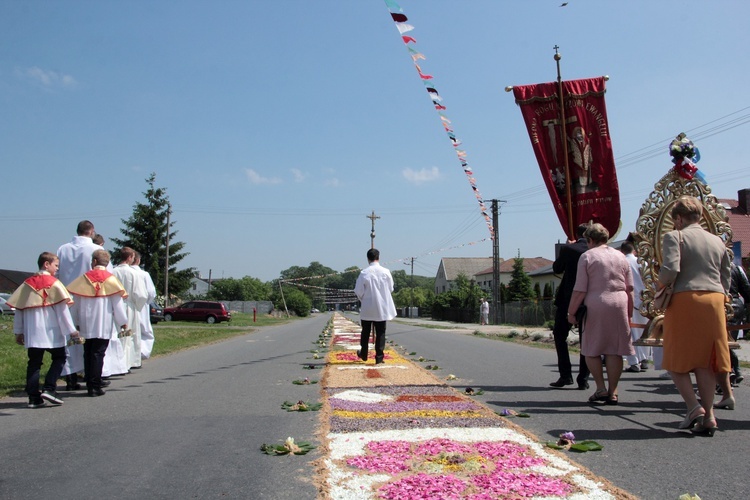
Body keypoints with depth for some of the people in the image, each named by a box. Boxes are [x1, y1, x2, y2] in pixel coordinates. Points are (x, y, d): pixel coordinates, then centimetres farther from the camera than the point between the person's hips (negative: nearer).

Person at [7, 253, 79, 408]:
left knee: (34, 363, 8)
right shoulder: (54, 283, -6)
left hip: (32, 333, 4)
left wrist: (18, 331, 15)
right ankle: (49, 389, -5)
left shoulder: (27, 284, 7)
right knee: (59, 358, 9)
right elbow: (62, 309, -8)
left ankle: (34, 397, 5)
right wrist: (71, 330, -3)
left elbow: (19, 309, 9)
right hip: (52, 332, -4)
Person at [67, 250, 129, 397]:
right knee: (98, 354, -2)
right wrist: (123, 322, 6)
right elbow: (117, 303, -3)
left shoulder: (84, 278, 4)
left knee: (88, 354, 10)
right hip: (103, 325, -2)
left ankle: (89, 385, 13)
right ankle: (95, 387, -4)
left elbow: (76, 301, 8)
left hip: (86, 324, 2)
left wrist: (76, 322, 18)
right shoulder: (110, 279, -3)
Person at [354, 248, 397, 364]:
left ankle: (363, 354, 28)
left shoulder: (364, 273, -11)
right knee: (380, 333, 6)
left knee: (365, 332, 16)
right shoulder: (386, 272, -7)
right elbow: (391, 289, 2)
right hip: (382, 308, 0)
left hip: (367, 308, 0)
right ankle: (379, 357, 5)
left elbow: (358, 291, -7)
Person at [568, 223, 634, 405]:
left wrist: (571, 311, 1)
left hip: (596, 306, -4)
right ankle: (612, 392, 8)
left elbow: (580, 290, -6)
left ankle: (601, 388, 4)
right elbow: (630, 288, 12)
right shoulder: (620, 256, 12)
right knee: (614, 350, 6)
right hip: (619, 305, 4)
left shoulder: (587, 256, -1)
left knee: (592, 349, 9)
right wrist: (629, 313, 18)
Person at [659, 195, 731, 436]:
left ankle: (694, 407, -6)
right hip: (714, 300, 5)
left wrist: (661, 284, 3)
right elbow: (727, 278, 14)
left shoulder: (674, 236, -2)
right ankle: (708, 416, 6)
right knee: (705, 360, 8)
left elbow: (670, 270, -16)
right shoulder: (717, 241, 16)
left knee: (676, 359, 6)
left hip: (685, 299, -5)